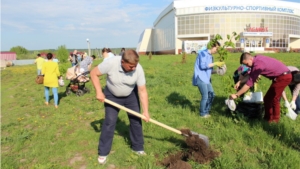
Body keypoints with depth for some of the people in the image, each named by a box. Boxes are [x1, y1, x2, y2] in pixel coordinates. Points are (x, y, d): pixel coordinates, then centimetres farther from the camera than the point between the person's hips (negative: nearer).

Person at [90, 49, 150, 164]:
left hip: (131, 95, 2)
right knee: (109, 122, -4)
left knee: (136, 120, 3)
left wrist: (145, 111, -22)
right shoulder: (111, 63, -33)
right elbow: (94, 73, -19)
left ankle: (138, 147, 22)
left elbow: (142, 91, -22)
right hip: (112, 95, -2)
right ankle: (103, 153, 10)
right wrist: (99, 92, -24)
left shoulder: (138, 69, -28)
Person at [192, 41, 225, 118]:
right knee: (205, 96, -8)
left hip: (206, 78, 9)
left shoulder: (210, 56, 17)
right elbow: (203, 66, -19)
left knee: (211, 94, 7)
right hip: (200, 78, -9)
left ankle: (206, 111, 22)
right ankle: (202, 113, 10)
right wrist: (215, 63, -17)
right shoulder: (203, 53, -9)